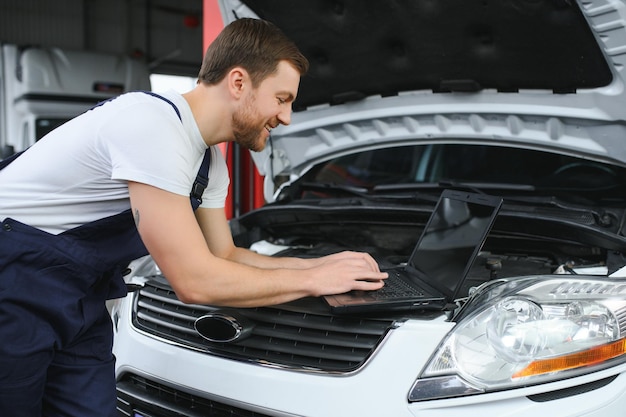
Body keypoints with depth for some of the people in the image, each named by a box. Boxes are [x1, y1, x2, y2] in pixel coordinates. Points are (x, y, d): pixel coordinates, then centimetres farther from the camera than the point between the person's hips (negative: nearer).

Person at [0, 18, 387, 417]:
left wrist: (321, 262, 1)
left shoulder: (211, 162, 4)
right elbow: (196, 281, -27)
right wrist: (313, 279, -16)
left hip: (76, 295, 9)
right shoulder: (153, 125, -27)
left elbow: (226, 256, 13)